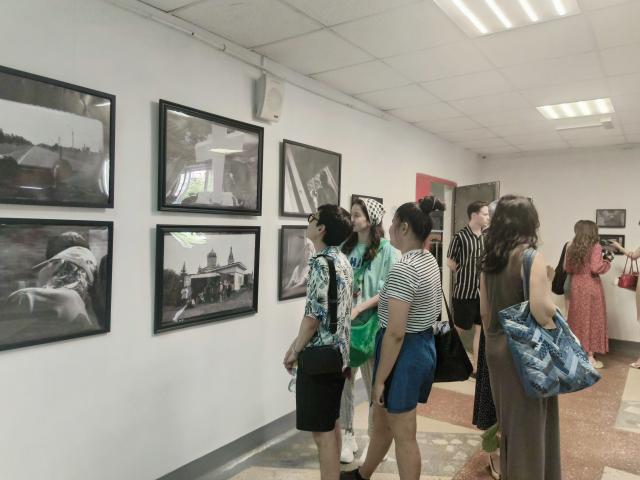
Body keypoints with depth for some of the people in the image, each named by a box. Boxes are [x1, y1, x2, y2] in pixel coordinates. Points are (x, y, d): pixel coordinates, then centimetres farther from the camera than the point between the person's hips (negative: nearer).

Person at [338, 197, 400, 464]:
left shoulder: (386, 250, -8)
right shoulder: (347, 247, 7)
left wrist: (358, 309, -20)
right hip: (343, 324, 5)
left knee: (373, 385, 9)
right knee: (343, 381, 12)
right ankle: (347, 436, 29)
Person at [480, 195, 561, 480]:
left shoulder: (489, 258, 4)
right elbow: (540, 307, -26)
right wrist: (556, 333, -9)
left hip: (497, 347, 7)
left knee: (507, 418, 22)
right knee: (527, 422, 9)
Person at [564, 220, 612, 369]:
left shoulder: (571, 247, 5)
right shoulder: (595, 246, -11)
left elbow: (567, 268, 9)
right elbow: (596, 268, -19)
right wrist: (607, 262, -2)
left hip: (576, 286, 5)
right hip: (591, 286, -5)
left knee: (578, 319, 13)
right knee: (592, 319, 3)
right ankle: (590, 357, 9)